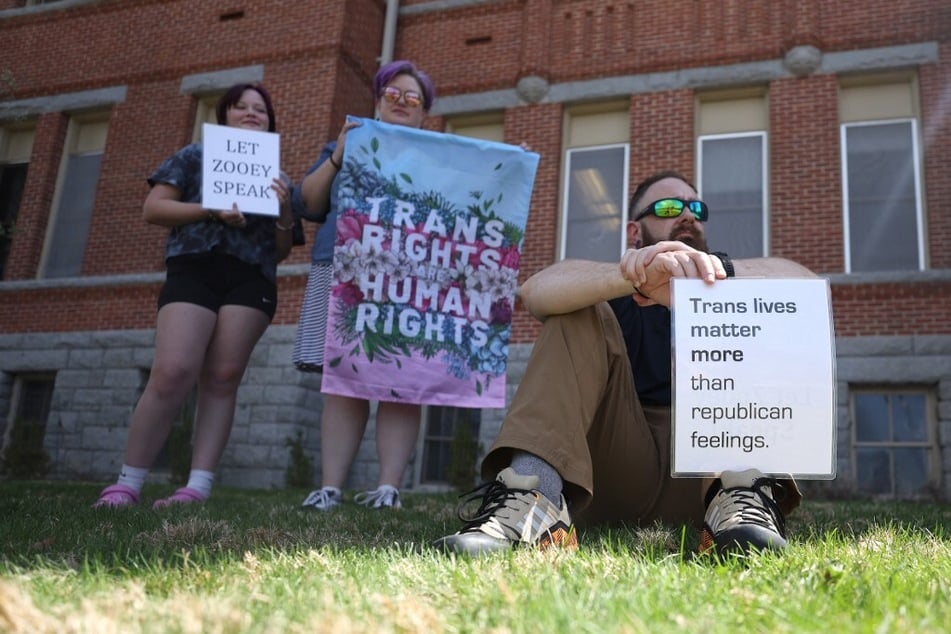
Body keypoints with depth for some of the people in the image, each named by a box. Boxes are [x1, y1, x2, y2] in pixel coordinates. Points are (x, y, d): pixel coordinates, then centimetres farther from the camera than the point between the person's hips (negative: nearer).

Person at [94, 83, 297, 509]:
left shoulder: (276, 175, 22)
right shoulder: (195, 156, 16)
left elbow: (282, 251, 17)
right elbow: (153, 209, 5)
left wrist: (285, 212, -2)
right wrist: (212, 210, -9)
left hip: (251, 279, 2)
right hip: (193, 269, -2)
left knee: (222, 379, -6)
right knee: (172, 373, -16)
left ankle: (199, 486, -6)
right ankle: (127, 483, -6)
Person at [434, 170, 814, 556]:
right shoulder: (611, 295, 13)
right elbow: (536, 290, -12)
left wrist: (718, 269, -24)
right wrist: (633, 275, -31)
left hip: (709, 465, 1)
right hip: (619, 468, -1)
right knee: (580, 316, -10)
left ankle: (743, 497, -34)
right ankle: (531, 496, -35)